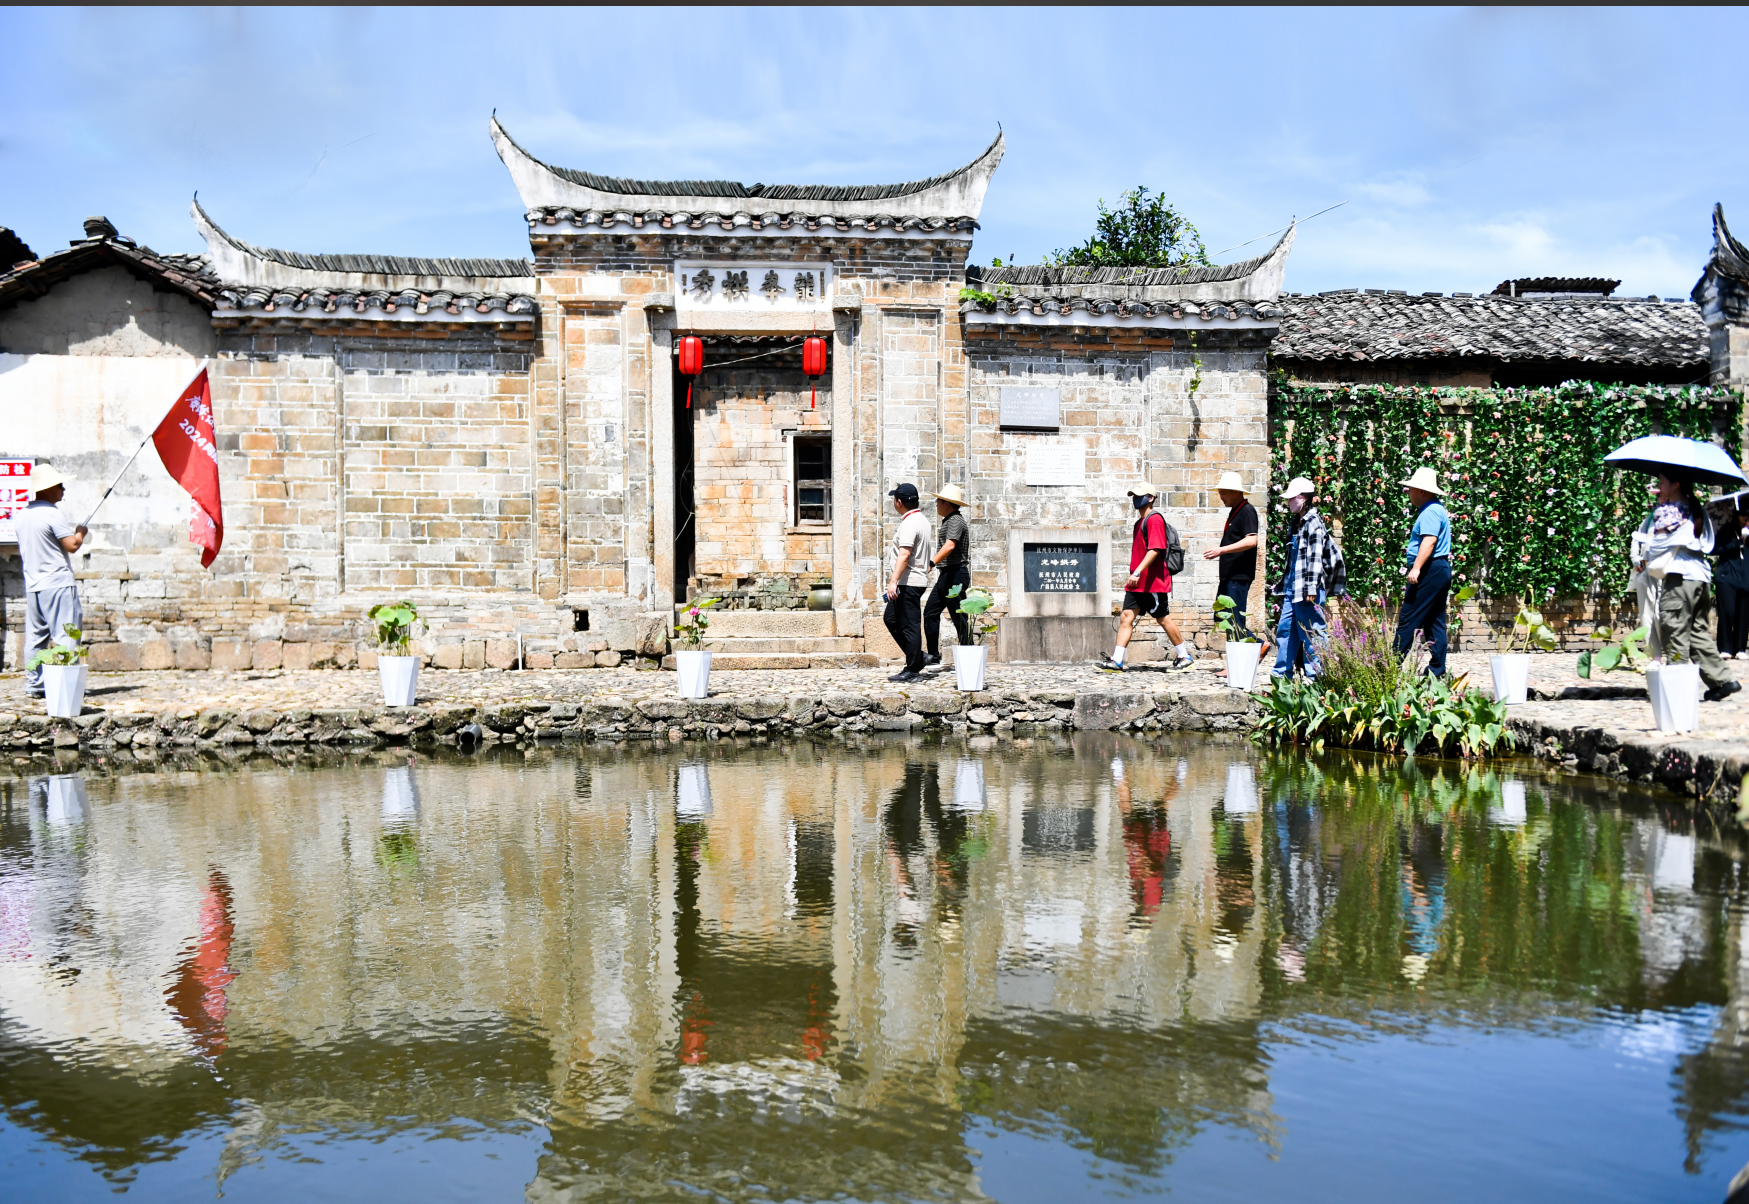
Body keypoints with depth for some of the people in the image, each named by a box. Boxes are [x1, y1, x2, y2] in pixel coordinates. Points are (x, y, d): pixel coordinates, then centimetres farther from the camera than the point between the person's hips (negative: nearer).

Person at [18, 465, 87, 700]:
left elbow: (22, 551, 21)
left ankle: (33, 685, 11)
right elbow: (73, 545, -17)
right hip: (58, 585, -8)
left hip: (32, 585, 8)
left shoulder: (22, 515, 13)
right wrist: (80, 532, 2)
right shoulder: (52, 514, -13)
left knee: (35, 636, 10)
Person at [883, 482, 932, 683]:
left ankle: (912, 670, 0)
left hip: (909, 582, -11)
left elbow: (904, 555, -25)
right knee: (891, 619, 16)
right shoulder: (921, 519, 17)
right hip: (915, 580, 11)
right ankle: (917, 658, 18)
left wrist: (893, 581, -28)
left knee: (909, 625, -5)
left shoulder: (909, 523, -16)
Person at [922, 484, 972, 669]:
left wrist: (932, 562, -38)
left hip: (955, 574, -11)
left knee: (959, 617, -7)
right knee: (930, 612, 7)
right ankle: (933, 655, 9)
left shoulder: (955, 520, -13)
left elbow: (950, 545, -30)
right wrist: (940, 536, 27)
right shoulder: (949, 520, 20)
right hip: (947, 575, 11)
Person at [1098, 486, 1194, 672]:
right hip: (1138, 583, 9)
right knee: (1126, 617, -1)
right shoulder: (1141, 521, 18)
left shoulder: (1154, 519, -12)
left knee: (1164, 619, 2)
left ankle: (1184, 656, 17)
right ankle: (1117, 661, -5)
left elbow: (1155, 550, -22)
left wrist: (1137, 572, -28)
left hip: (1153, 582, -9)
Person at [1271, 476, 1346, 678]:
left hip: (1307, 589, -10)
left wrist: (1311, 588, -21)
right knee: (1285, 629, 12)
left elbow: (1315, 557, -17)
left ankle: (1317, 675, 2)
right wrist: (1285, 584, 23)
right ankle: (1282, 673, 19)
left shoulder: (1313, 522, -12)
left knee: (1311, 631, -4)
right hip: (1292, 587, 10)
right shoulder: (1296, 523, 17)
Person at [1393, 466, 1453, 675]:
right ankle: (1437, 670, 10)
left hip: (1430, 570, -11)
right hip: (1440, 570, 11)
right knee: (1435, 623, 10)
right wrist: (1415, 567, 25)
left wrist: (1416, 568, -30)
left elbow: (1429, 541, -25)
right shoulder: (1436, 509, 21)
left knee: (1408, 620, -9)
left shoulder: (1430, 512, -13)